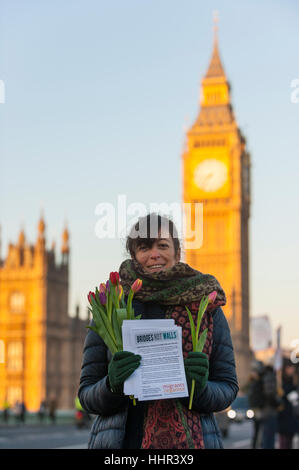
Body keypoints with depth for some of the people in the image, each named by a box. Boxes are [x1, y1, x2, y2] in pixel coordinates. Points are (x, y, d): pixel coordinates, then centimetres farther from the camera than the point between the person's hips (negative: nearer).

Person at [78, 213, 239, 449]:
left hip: (190, 440, 0)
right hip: (124, 440, 0)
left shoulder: (206, 307, 2)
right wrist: (112, 385, -19)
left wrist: (200, 390, -16)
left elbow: (228, 387, 5)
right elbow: (87, 396, 2)